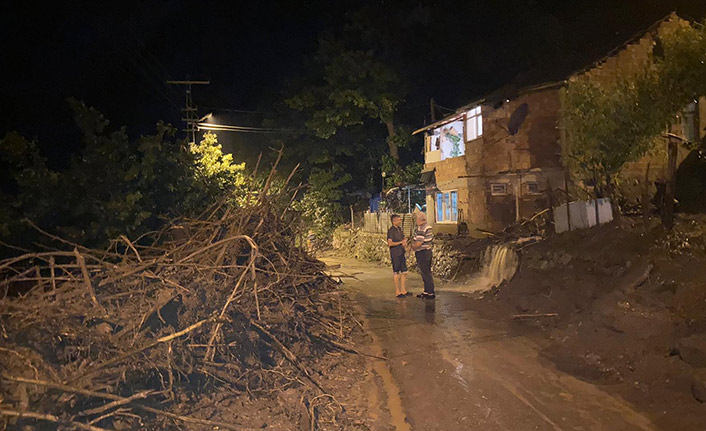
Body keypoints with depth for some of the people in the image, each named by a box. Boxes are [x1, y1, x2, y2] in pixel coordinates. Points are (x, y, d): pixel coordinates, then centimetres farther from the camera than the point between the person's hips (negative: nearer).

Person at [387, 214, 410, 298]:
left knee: (404, 272, 10)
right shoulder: (391, 230, -13)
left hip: (401, 254, 8)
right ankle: (397, 292, 8)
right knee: (396, 273, -1)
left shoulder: (399, 229, 12)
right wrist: (400, 242, -17)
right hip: (395, 254, -8)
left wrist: (405, 243, 2)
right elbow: (390, 243, -21)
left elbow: (403, 239, 24)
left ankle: (404, 291, 19)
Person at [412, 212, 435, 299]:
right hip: (428, 250, 10)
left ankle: (430, 293, 2)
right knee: (427, 273, 16)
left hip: (422, 253, -10)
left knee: (426, 274, -3)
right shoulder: (428, 227, 10)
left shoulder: (421, 229, -20)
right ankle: (426, 291, 25)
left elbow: (419, 243, -27)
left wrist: (413, 247, -5)